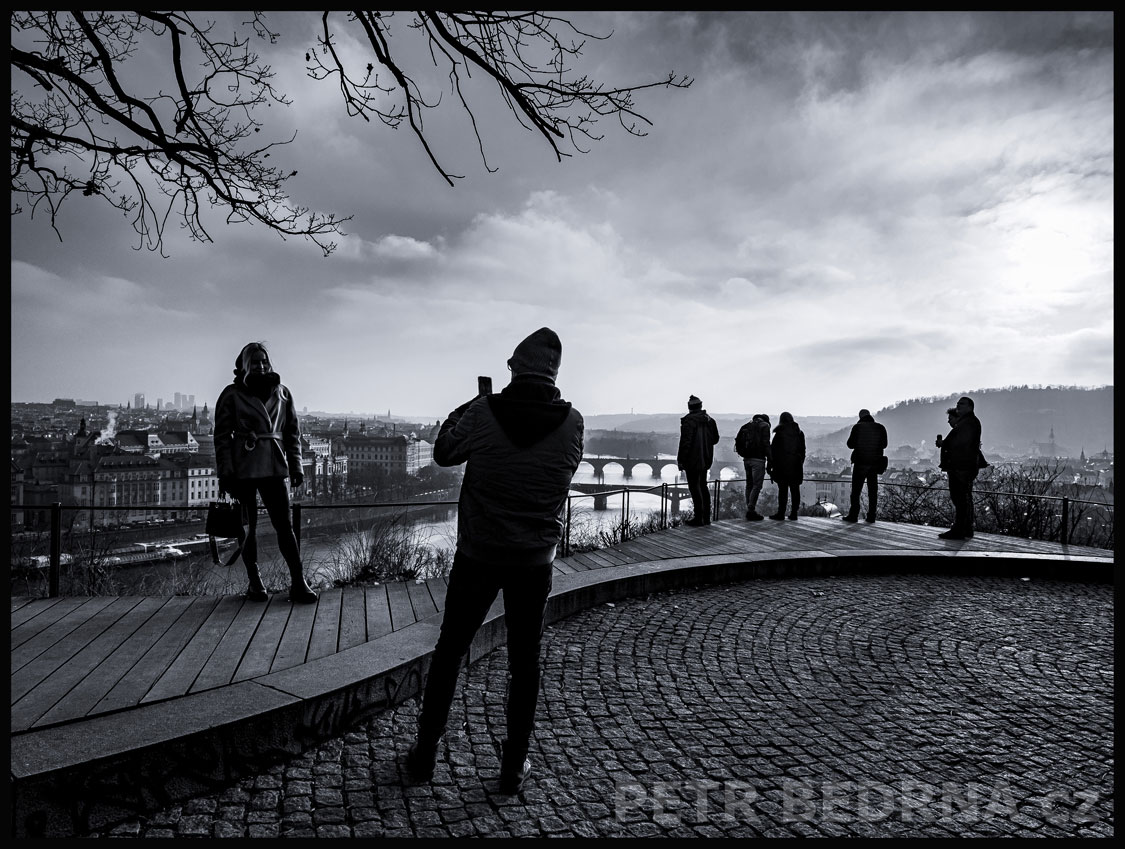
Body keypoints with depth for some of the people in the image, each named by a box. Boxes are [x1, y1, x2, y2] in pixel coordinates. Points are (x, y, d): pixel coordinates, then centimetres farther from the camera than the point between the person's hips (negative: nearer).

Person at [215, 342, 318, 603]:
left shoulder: (282, 392, 10)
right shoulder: (232, 394, 1)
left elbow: (292, 431, 12)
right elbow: (222, 435, 0)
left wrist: (296, 466, 6)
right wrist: (225, 473, -7)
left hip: (274, 466, 2)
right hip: (242, 467, -2)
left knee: (284, 523, -2)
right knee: (248, 524, 5)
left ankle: (298, 582, -1)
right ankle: (254, 581, 15)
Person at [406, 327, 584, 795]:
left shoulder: (484, 413, -14)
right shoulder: (572, 422, -10)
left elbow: (443, 452, 1)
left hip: (477, 555, -1)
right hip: (535, 560, 1)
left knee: (448, 652, 15)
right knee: (524, 661, 14)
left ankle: (425, 754, 27)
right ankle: (514, 766, 23)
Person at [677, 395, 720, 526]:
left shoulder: (688, 421, -15)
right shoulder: (709, 420, 7)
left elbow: (685, 442, -19)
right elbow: (715, 439, 15)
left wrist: (680, 461, -14)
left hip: (692, 460, -7)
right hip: (705, 460, 7)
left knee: (695, 488, -2)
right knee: (703, 486, 16)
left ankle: (699, 518, -1)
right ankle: (706, 517, 21)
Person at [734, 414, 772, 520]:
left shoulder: (747, 426, 17)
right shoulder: (764, 426, -1)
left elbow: (738, 441, 13)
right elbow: (766, 443, -10)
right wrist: (769, 459, -9)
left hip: (747, 459, 6)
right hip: (758, 459, -6)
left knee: (749, 484, 13)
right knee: (757, 485, -5)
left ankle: (749, 510, 15)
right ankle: (751, 511, -10)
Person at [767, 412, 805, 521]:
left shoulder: (779, 433, -6)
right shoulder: (799, 433, 8)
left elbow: (773, 450, -6)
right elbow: (803, 451, 13)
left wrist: (769, 466, -1)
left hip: (782, 466, -4)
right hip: (796, 467, 4)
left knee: (783, 489, -2)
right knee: (795, 490, 6)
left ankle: (781, 513, -1)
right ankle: (794, 513, 8)